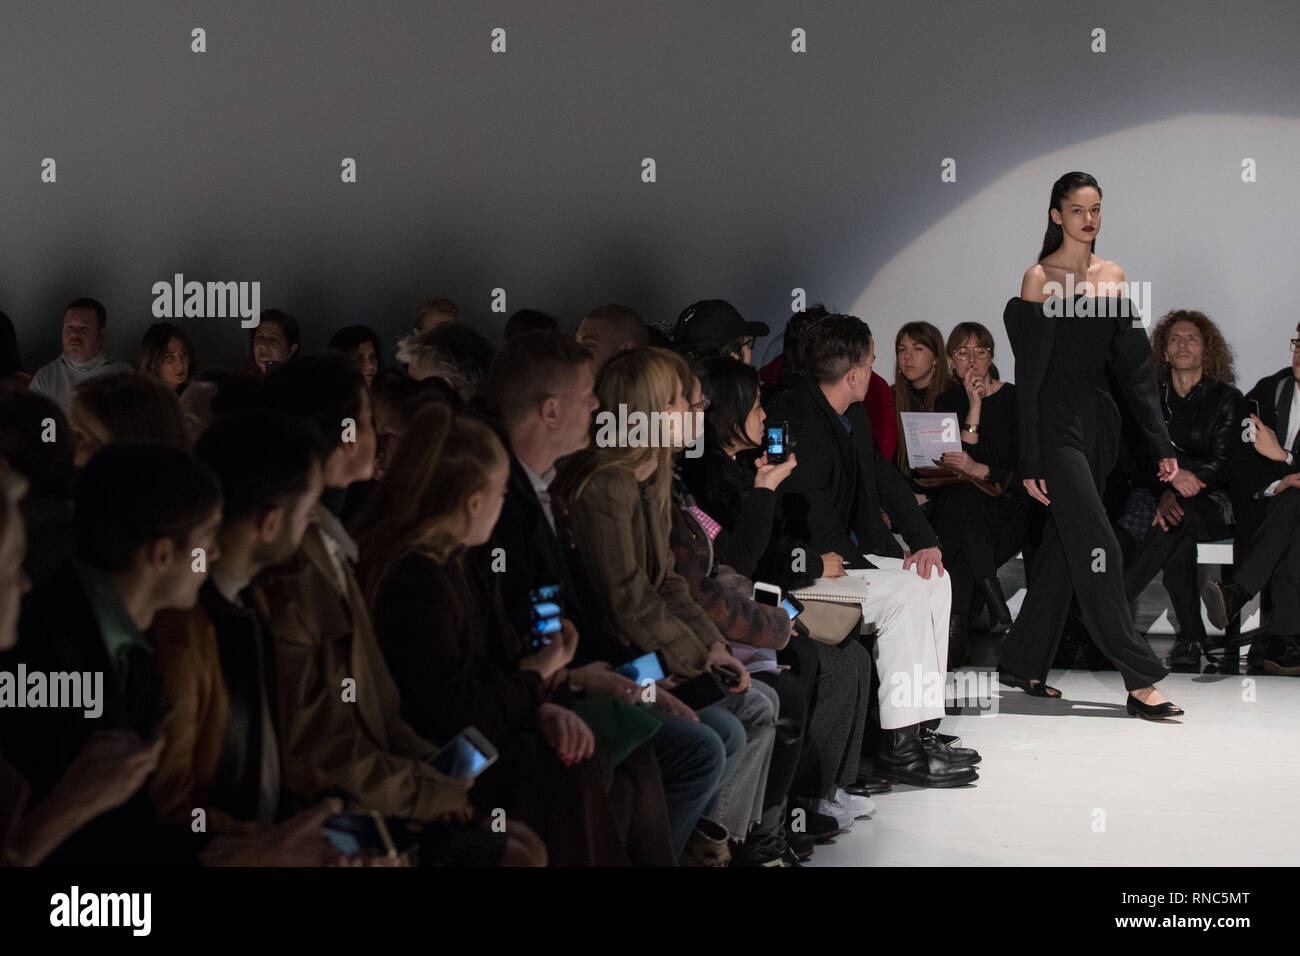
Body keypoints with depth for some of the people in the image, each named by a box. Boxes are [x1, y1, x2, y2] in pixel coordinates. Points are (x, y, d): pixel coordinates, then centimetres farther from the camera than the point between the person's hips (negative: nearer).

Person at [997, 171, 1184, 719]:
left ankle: (1022, 664, 21)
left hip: (1097, 421, 7)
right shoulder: (1040, 278, -7)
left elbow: (1134, 365, 10)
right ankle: (1140, 681, -11)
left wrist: (1161, 442, 4)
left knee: (1063, 545, 10)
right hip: (1056, 423, -7)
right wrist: (1030, 461, -13)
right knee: (1097, 547, -10)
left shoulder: (1112, 277, 11)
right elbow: (1029, 375, -9)